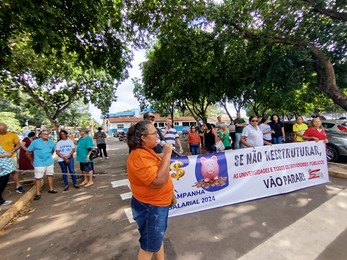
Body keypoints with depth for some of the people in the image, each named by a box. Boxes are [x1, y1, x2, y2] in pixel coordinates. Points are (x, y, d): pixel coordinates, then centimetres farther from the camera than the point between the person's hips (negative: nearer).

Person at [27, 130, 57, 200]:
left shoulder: (51, 142, 3)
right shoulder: (35, 142, -10)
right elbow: (29, 152, -3)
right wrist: (32, 161, 4)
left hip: (50, 162, 5)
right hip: (39, 163, -4)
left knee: (50, 175, 14)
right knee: (38, 178, -1)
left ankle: (51, 189, 29)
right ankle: (38, 193, 9)